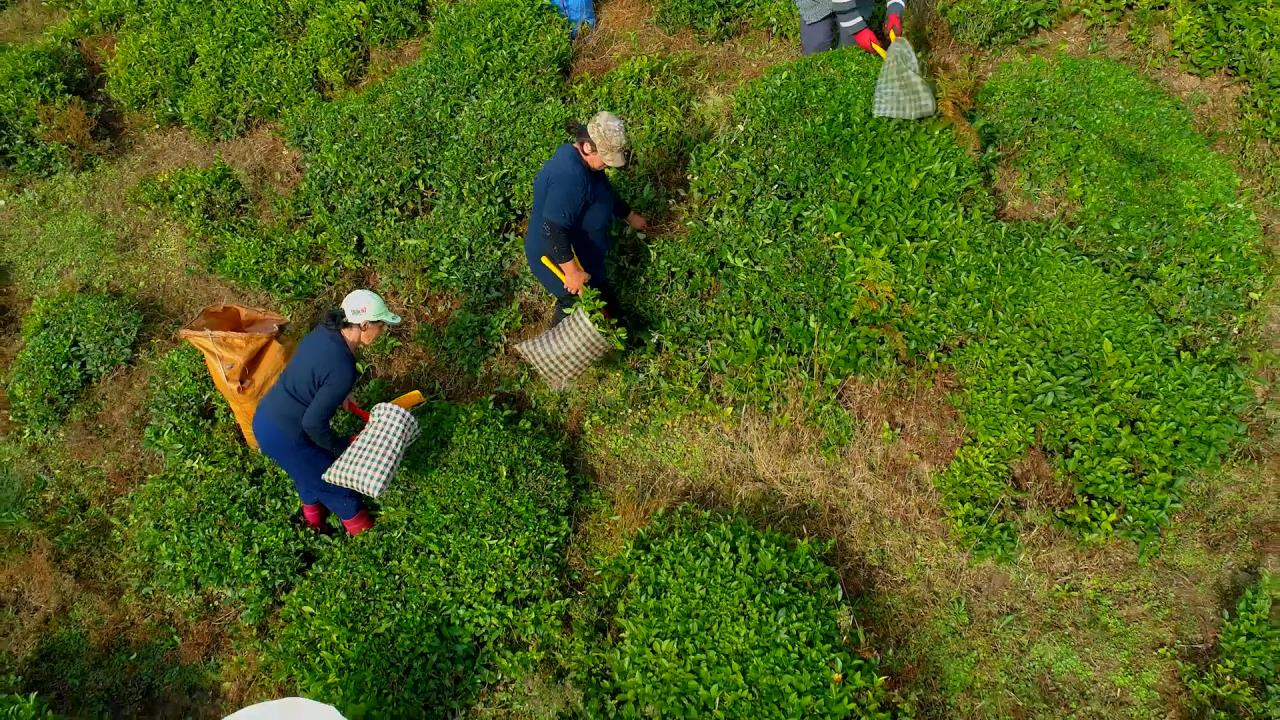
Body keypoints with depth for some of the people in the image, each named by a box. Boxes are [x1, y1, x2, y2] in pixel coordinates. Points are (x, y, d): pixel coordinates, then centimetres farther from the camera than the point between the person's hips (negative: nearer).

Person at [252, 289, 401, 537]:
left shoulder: (324, 332, -8)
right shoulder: (343, 370, -32)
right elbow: (314, 423, -26)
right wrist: (340, 446, -10)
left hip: (264, 416, 8)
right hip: (283, 437, -8)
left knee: (308, 468, 33)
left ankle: (312, 513, 60)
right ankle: (354, 520, 47)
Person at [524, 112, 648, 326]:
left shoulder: (579, 159, 0)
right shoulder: (570, 177, -34)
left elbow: (606, 194, 19)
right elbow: (553, 230, -37)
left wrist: (629, 215, 28)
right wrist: (571, 272, -33)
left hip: (580, 251, 10)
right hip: (560, 259, -10)